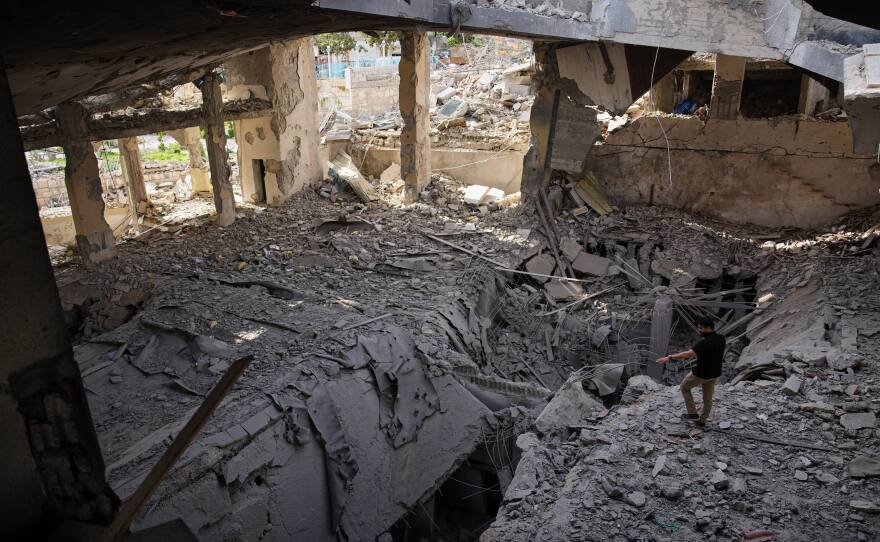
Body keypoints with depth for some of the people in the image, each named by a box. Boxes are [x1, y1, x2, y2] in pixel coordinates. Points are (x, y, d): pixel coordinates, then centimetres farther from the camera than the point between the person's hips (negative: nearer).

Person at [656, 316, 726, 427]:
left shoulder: (705, 343, -32)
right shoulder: (721, 338, -8)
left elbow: (687, 354, -39)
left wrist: (669, 358, -37)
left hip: (701, 373, -7)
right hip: (714, 373, 7)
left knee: (685, 387, 18)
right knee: (708, 397, 20)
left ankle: (692, 413, 20)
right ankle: (702, 420, 36)